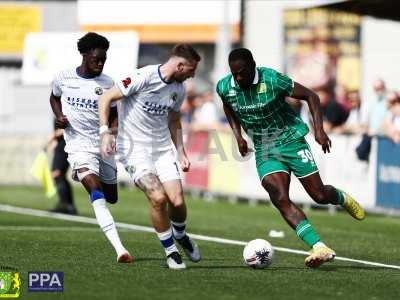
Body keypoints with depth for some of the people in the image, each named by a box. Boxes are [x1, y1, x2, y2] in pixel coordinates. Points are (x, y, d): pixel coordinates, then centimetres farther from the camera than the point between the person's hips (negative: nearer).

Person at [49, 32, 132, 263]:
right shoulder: (64, 78, -1)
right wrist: (59, 116, -1)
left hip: (103, 145, 3)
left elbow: (113, 115, 11)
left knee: (111, 198, 15)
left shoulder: (107, 84, 0)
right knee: (97, 194, -23)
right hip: (79, 146, -3)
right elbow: (54, 98, 19)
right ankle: (120, 249, -32)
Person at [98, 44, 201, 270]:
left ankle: (180, 235, 26)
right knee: (158, 197, -23)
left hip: (163, 149, 6)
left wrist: (182, 153, 15)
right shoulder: (143, 78, -17)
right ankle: (170, 251, -4)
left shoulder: (179, 89, 6)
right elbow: (106, 98, -12)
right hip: (134, 149, -6)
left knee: (177, 202, -9)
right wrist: (105, 132, -21)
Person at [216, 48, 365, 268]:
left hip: (290, 141, -3)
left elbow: (310, 96, -9)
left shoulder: (272, 80, -20)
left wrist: (319, 130, -18)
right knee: (280, 199, -19)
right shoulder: (224, 87, -7)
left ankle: (342, 198, 38)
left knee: (319, 195, -1)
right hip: (264, 151, 3)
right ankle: (320, 248, -22)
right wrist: (237, 134, 5)